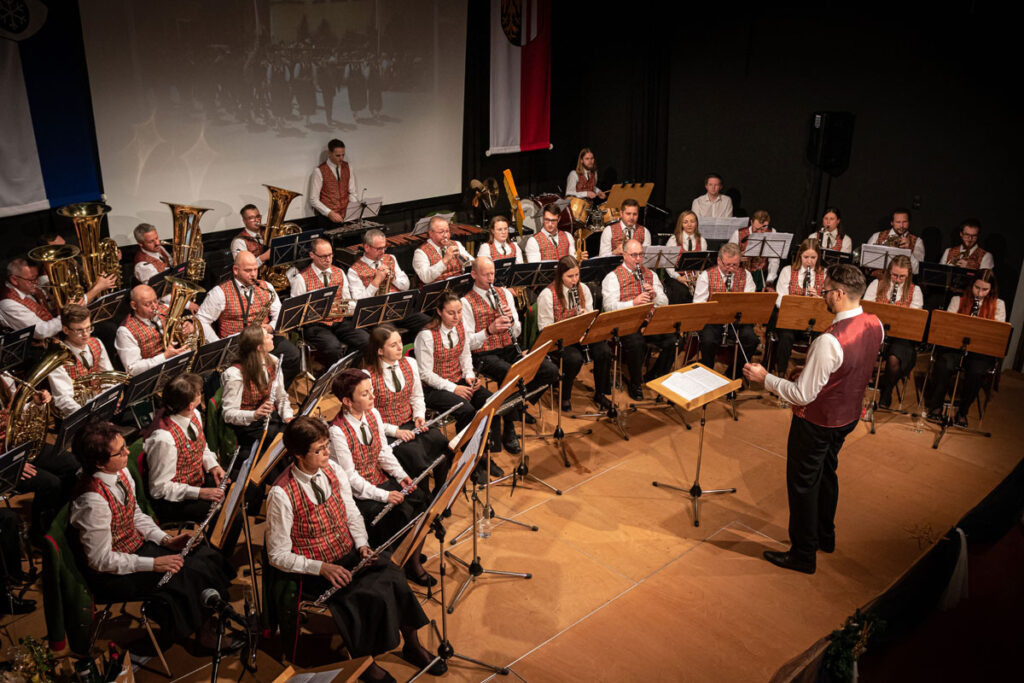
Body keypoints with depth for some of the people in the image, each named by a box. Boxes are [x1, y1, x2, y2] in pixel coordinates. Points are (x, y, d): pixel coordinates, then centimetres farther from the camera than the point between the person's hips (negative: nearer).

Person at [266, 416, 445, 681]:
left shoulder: (333, 470, -3)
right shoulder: (281, 495, -20)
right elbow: (278, 556, -13)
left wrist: (362, 544, -8)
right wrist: (322, 568, -23)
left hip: (351, 554, 5)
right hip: (314, 571, -5)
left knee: (392, 577, -20)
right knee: (367, 597, -27)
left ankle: (412, 645, 3)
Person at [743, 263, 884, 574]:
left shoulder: (830, 341, -35)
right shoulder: (875, 325, -8)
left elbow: (803, 395, -28)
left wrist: (765, 377, -17)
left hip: (817, 421, -8)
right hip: (848, 416, 8)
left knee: (803, 484, 9)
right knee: (826, 473, 27)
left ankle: (803, 555, 24)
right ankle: (825, 536, 46)